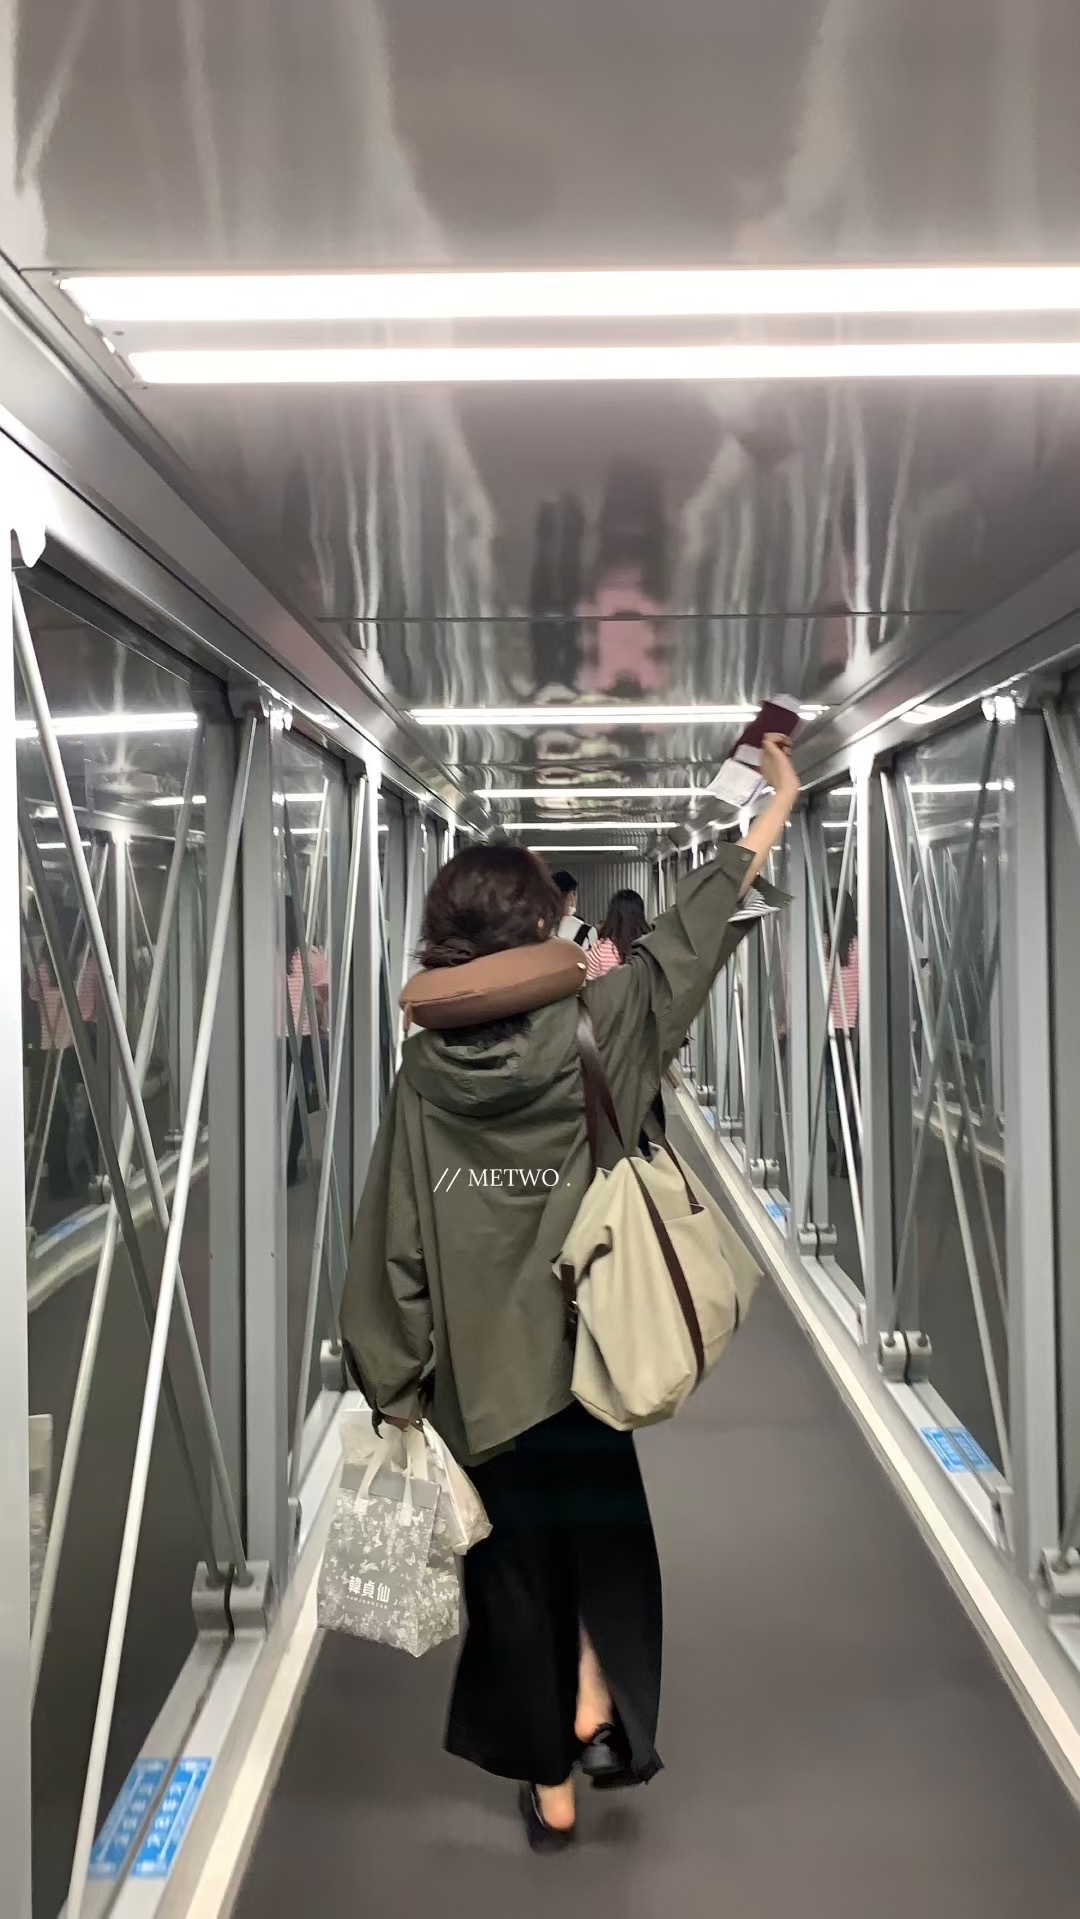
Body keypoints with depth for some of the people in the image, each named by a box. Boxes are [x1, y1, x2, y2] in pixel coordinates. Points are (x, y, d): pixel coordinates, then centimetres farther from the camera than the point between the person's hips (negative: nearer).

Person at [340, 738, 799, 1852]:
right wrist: (776, 804, 9)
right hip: (579, 1352, -1)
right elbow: (686, 939, -2)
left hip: (475, 1370, 1)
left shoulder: (425, 1067, -10)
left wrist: (397, 1385, 1)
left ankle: (550, 1788, 27)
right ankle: (596, 1695, 15)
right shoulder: (592, 1031, -13)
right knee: (599, 1524, 27)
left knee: (513, 1562, 15)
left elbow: (396, 1242, -8)